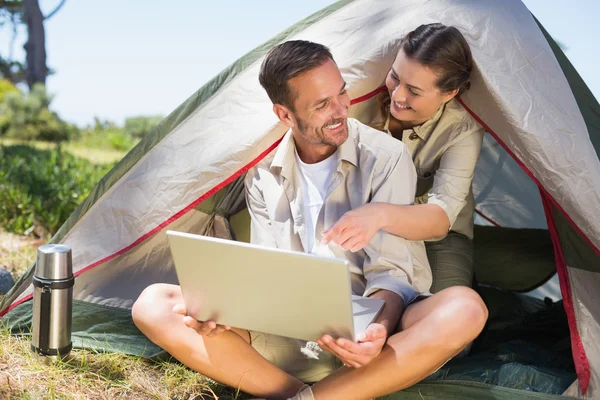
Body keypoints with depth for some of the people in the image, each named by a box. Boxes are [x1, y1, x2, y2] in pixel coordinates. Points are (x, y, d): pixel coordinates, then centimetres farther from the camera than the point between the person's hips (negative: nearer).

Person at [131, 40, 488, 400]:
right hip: (291, 338, 3)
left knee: (465, 309, -35)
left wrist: (379, 329, -33)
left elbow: (391, 269, -12)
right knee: (154, 306, -16)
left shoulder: (386, 157, -8)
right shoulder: (264, 176, 2)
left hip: (367, 333, -2)